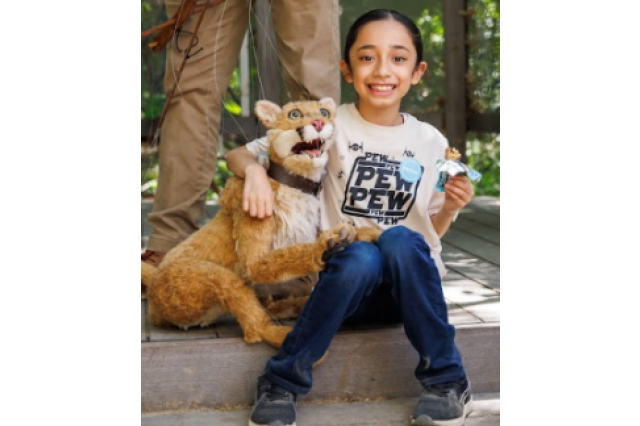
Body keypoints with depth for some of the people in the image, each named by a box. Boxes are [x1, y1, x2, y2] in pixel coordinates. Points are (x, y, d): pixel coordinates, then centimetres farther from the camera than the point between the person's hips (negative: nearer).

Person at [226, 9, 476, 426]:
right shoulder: (331, 126, 0)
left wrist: (448, 209, -5)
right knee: (361, 256, -36)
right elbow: (238, 154, 3)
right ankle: (282, 382, -22)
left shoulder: (430, 141, 7)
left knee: (400, 239, -32)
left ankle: (447, 380, -19)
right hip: (347, 281, -1)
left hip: (411, 286, 2)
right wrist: (255, 171, -19)